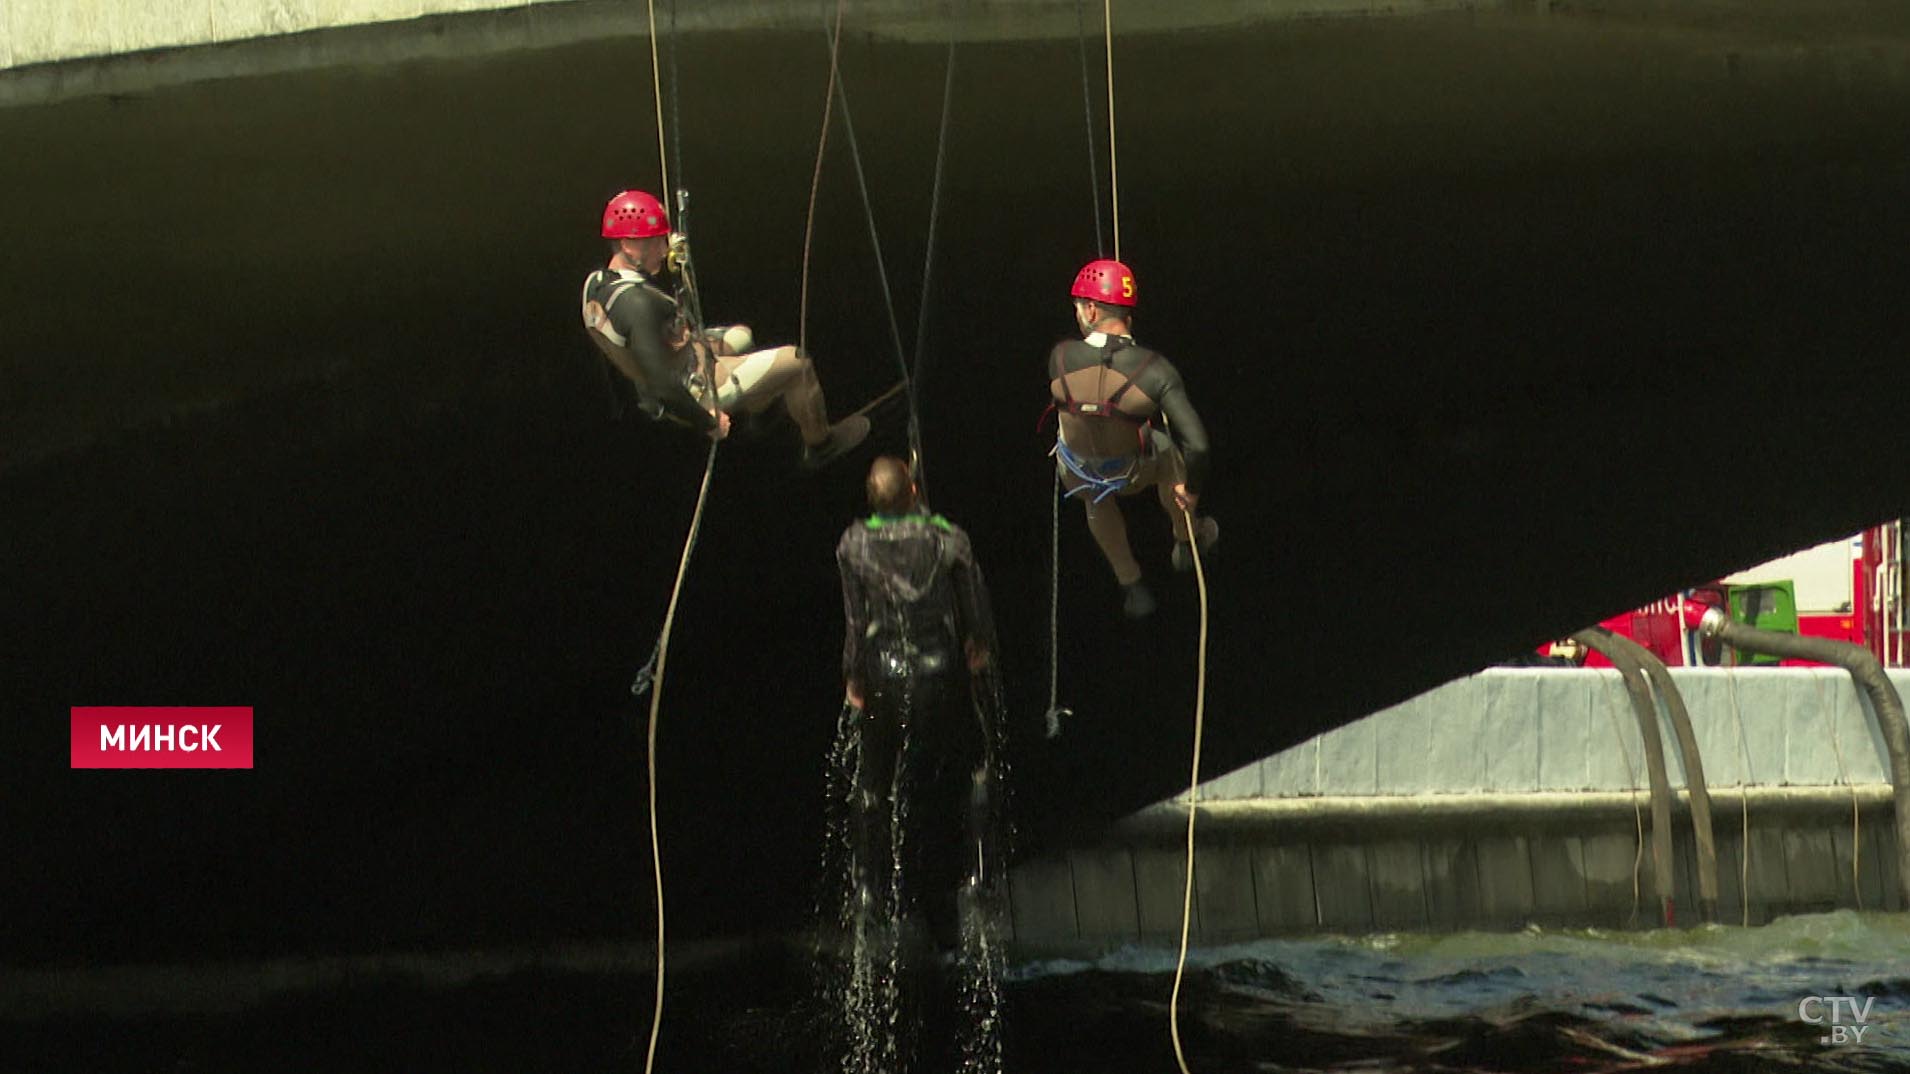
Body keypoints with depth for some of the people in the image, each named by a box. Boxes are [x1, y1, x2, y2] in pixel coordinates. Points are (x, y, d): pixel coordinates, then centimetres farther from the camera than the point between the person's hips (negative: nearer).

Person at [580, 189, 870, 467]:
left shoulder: (594, 283, -7)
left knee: (740, 336, 32)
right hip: (694, 392, -10)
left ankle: (761, 413, 47)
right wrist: (707, 422, -22)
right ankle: (821, 444, 26)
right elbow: (662, 382, -36)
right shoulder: (637, 303, -37)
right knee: (797, 363, 3)